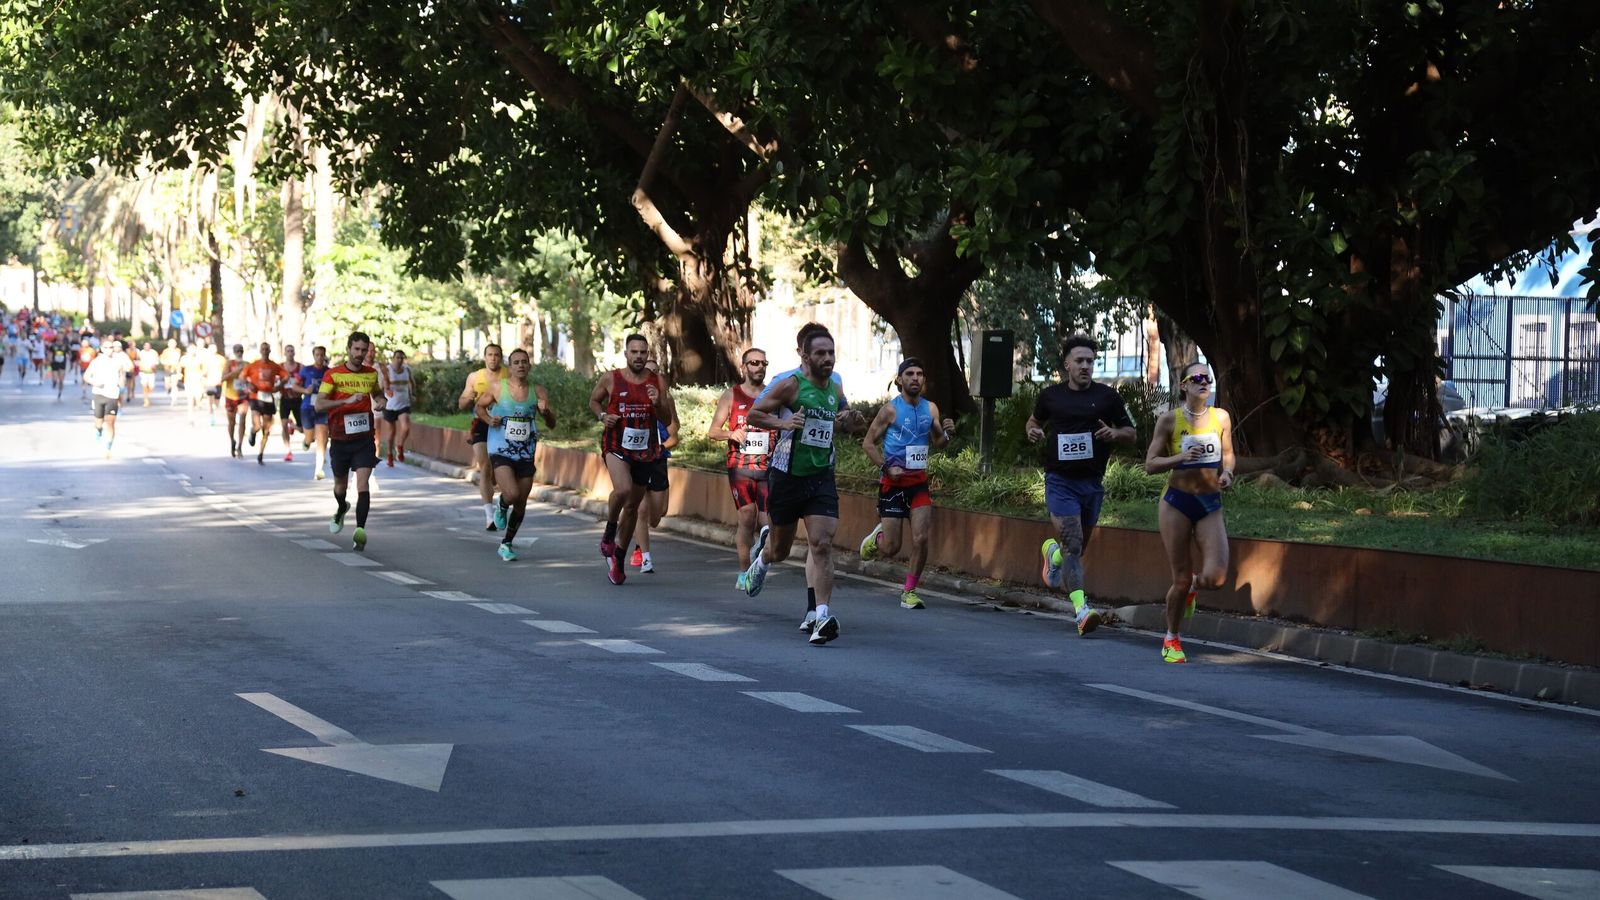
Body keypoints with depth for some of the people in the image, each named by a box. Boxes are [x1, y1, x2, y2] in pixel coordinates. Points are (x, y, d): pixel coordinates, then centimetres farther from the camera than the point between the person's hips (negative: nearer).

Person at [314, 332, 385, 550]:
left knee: (362, 483, -16)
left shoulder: (371, 374, 6)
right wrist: (346, 400, -27)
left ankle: (360, 530, -23)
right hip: (340, 439, -1)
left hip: (364, 439, 1)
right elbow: (319, 404, -16)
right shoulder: (333, 375, -6)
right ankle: (341, 508, 50)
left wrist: (380, 402, 4)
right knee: (341, 485, 16)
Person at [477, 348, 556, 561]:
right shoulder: (497, 388, -5)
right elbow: (479, 406, 12)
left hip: (525, 455, 3)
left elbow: (552, 425, 4)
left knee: (521, 504, 7)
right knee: (512, 494, -23)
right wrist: (489, 420, -9)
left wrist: (546, 412, -18)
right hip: (501, 453, -3)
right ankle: (501, 507, 14)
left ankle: (506, 544, 27)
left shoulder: (537, 391, 1)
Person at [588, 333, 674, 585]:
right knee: (623, 489, -30)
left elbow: (668, 420, 5)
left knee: (633, 505, 11)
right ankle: (609, 533, -2)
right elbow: (594, 400, 14)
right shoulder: (610, 379, -3)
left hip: (645, 450, 3)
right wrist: (602, 415, -6)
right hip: (616, 446, -3)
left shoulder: (656, 383, 2)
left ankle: (618, 558, 27)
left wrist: (658, 403, -15)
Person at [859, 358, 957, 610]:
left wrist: (946, 433, -4)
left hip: (919, 481, 4)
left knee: (921, 539, -10)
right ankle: (876, 538, 36)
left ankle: (909, 591, 5)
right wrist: (887, 466, -16)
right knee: (891, 548, -1)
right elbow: (868, 443, -3)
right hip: (893, 482, -4)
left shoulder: (931, 408, 7)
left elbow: (936, 443, 18)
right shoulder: (890, 410, -8)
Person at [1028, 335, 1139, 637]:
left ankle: (1052, 551, 51)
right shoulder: (1050, 396, 2)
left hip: (1093, 483, 3)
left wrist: (1115, 433, -14)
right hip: (1060, 482, -3)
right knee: (1073, 545, -17)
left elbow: (1131, 434, 8)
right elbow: (1034, 421, 21)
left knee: (1079, 546, 16)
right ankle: (1081, 609, -24)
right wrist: (1033, 431, -3)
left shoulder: (1107, 397, 2)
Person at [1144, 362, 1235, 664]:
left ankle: (1193, 585, 24)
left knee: (1215, 577, -14)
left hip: (1211, 504, 2)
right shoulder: (1169, 420, -6)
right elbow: (1150, 464, -5)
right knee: (1181, 579, 0)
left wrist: (1227, 473, -5)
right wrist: (1181, 457, -21)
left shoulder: (1221, 417, 3)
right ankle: (1171, 639, 23)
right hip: (1177, 502, -2)